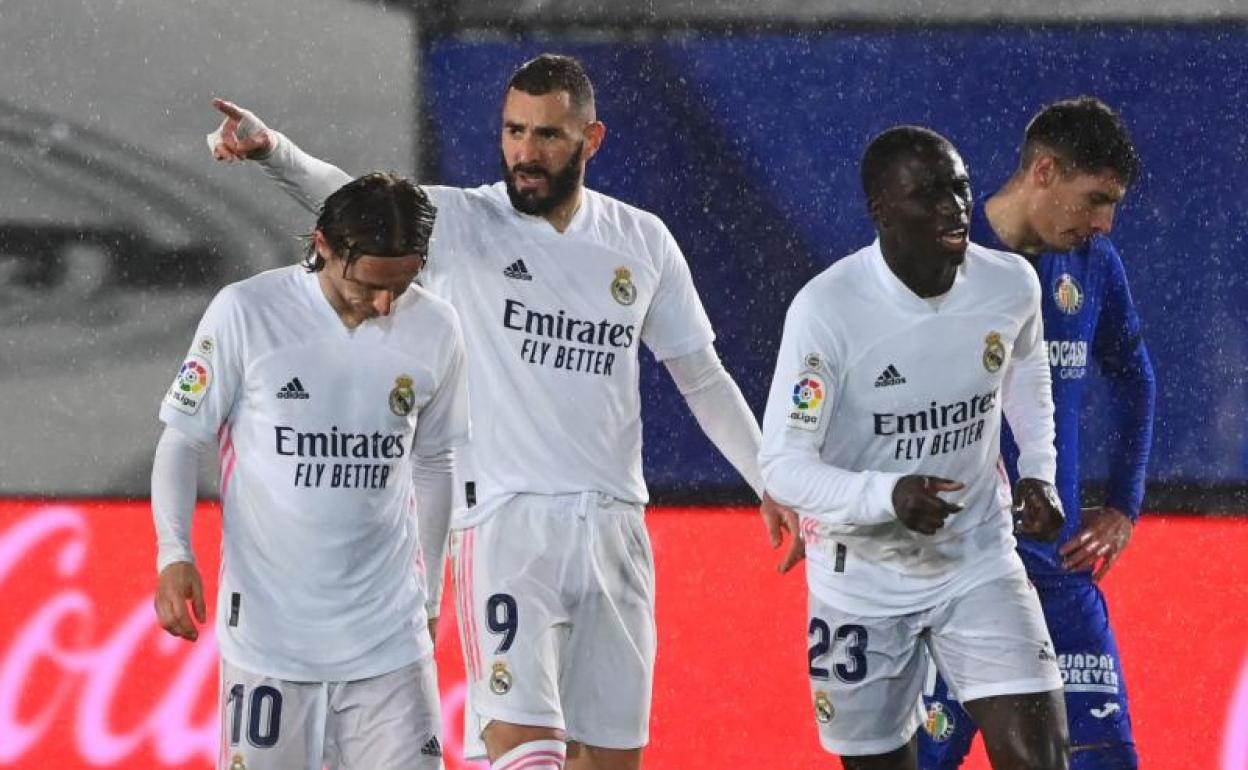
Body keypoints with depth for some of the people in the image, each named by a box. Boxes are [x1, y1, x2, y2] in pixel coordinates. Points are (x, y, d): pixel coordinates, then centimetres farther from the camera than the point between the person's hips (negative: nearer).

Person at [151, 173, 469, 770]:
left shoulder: (435, 329, 3)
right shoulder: (245, 313, -7)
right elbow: (182, 440, 1)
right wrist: (174, 554, -13)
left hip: (389, 631, 2)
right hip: (268, 625, -2)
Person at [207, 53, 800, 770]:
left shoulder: (643, 242, 8)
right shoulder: (463, 224, -3)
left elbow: (703, 378, 17)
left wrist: (773, 485, 12)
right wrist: (272, 149, -40)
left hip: (614, 524, 4)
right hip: (506, 521, -4)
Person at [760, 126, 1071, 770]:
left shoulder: (1010, 285, -9)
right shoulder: (827, 310, -23)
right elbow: (783, 465, -22)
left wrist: (1037, 470, 5)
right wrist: (888, 496, -38)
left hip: (979, 565, 2)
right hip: (863, 581, -2)